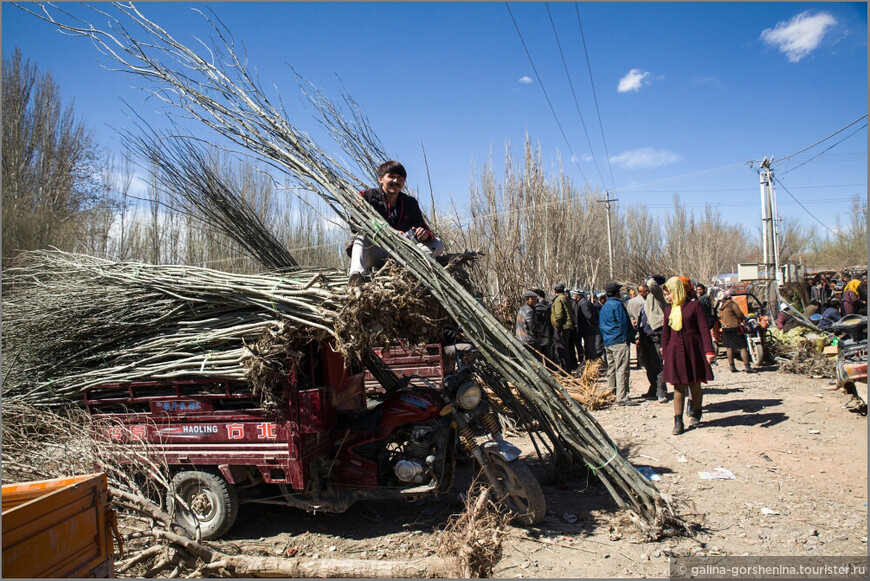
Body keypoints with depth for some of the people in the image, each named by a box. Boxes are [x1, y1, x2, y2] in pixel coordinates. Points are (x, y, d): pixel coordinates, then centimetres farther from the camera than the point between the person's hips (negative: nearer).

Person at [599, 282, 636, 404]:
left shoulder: (603, 307, 17)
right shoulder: (618, 304, -9)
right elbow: (624, 322, -13)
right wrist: (629, 338, -7)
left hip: (607, 343, 9)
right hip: (619, 341, -9)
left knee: (611, 369, 15)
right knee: (622, 370, -9)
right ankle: (621, 397, -12)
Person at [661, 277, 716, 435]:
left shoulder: (694, 305, -4)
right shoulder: (668, 309, 9)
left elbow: (704, 329, -5)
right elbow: (665, 333, 15)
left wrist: (708, 351, -11)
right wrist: (665, 355, 13)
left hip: (693, 350, -3)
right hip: (675, 351, 3)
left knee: (694, 384, 9)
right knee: (678, 386, 1)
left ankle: (696, 414, 31)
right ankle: (678, 421, 3)